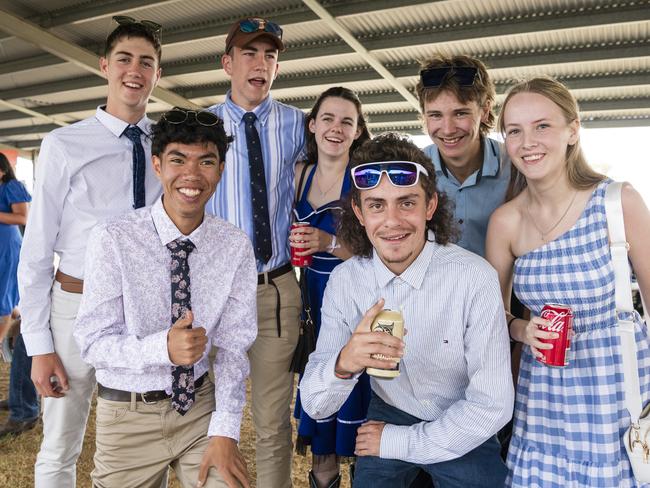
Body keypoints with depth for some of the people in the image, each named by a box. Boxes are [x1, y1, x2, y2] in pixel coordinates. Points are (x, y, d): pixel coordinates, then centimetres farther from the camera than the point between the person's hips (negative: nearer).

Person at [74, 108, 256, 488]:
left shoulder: (236, 246, -9)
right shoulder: (113, 239, -16)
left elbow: (233, 346, -7)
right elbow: (93, 342, -14)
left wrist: (224, 431, -14)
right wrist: (163, 348, -32)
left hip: (201, 406, 2)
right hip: (129, 415, -1)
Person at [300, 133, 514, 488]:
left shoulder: (475, 278, -26)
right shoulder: (344, 281, -17)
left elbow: (492, 406, -21)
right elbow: (315, 406, -17)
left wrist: (397, 441, -14)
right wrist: (343, 364, -39)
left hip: (463, 433, -1)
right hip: (388, 417, 2)